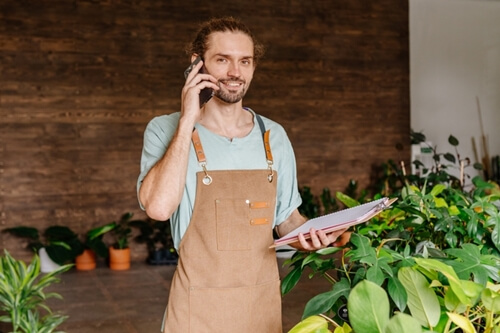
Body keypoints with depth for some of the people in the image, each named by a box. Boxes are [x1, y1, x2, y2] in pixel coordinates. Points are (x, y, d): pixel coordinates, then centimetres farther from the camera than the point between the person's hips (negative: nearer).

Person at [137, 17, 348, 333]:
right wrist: (187, 122, -20)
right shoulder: (166, 131, -7)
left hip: (264, 303, 3)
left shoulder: (274, 136, 3)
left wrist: (309, 233, -8)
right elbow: (158, 206, -24)